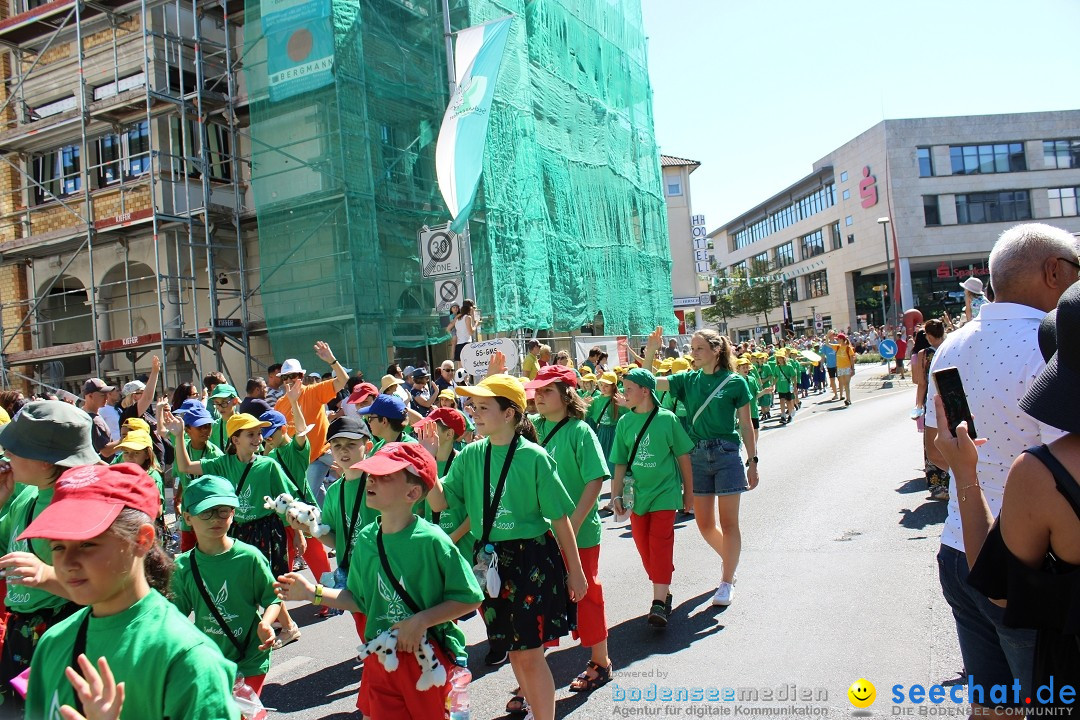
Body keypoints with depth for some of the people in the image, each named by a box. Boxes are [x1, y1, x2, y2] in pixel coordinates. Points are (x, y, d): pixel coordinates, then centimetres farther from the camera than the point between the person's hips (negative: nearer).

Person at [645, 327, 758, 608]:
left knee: (728, 522, 2)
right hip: (697, 455, 4)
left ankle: (726, 582, 15)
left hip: (727, 453, -4)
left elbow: (746, 426, -1)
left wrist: (753, 462, -1)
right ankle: (731, 561, 38)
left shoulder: (735, 382, -4)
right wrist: (651, 352, -15)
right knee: (705, 524, 11)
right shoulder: (688, 380, 5)